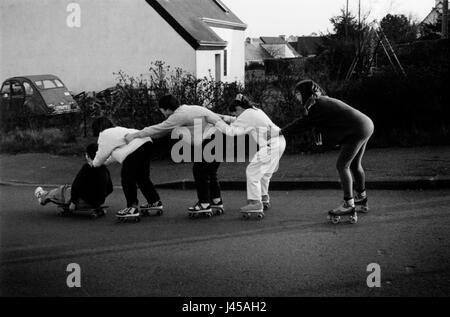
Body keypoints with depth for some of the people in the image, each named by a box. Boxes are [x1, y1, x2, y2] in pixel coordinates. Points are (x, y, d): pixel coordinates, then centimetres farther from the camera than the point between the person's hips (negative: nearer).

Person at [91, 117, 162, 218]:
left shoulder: (104, 134, 4)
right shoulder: (117, 129, 32)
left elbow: (102, 155, 10)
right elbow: (115, 153, 39)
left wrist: (94, 163, 28)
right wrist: (105, 162, 46)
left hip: (135, 148, -10)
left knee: (126, 178, -1)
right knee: (142, 177, 21)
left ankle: (132, 208, -1)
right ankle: (155, 202, 28)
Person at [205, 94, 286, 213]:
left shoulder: (246, 116, -9)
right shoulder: (256, 110, 19)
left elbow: (231, 131, -14)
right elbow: (241, 123, 34)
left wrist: (216, 121, -7)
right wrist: (229, 119, 20)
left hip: (272, 145, -10)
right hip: (279, 142, 10)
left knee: (252, 171, -5)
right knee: (264, 172, 21)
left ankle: (255, 202, -6)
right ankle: (264, 199, 29)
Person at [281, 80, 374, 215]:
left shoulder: (318, 105, -14)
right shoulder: (323, 101, 17)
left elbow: (302, 123, -11)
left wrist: (282, 132, -4)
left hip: (358, 130, -10)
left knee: (342, 165, -6)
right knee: (354, 164, 21)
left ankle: (348, 204, -3)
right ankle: (362, 200, 33)